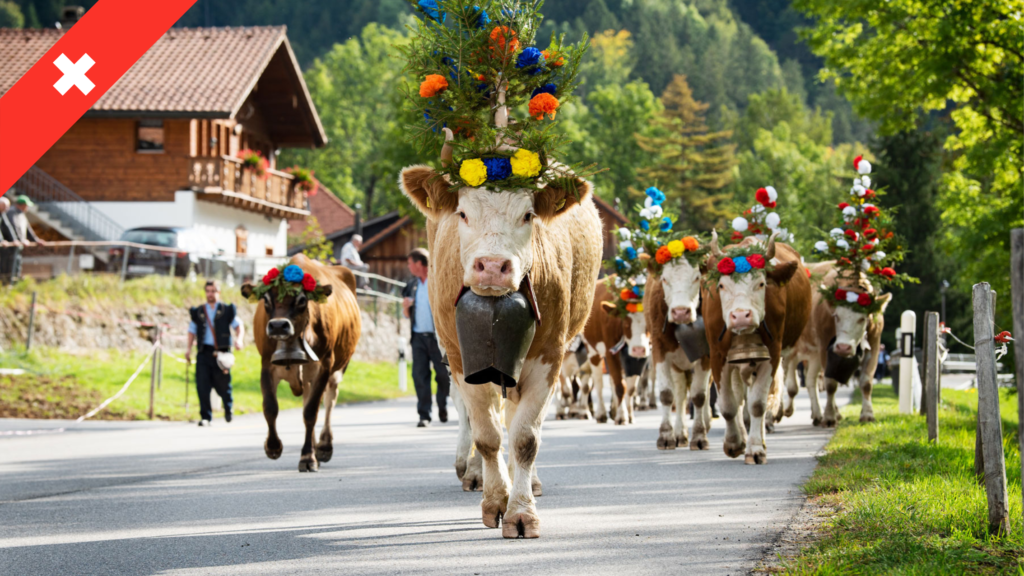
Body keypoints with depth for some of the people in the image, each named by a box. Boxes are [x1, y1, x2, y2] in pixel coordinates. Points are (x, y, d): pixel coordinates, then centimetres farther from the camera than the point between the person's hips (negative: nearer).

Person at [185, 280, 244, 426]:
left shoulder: (227, 311, 8)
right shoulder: (198, 313, 14)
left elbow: (239, 326, 4)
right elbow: (192, 331, 17)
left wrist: (239, 339, -17)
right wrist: (188, 348, 2)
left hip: (221, 353, -2)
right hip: (204, 352, 2)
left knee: (223, 385, 3)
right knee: (202, 385, -9)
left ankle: (228, 409, 34)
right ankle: (206, 417, -2)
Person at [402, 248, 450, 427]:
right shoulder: (412, 286, 16)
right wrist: (405, 308, 0)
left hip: (437, 336, -4)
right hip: (418, 336, 4)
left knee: (443, 374, 0)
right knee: (420, 375, -4)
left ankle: (442, 407, 23)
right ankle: (424, 414, -1)